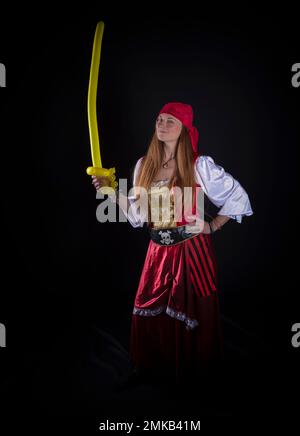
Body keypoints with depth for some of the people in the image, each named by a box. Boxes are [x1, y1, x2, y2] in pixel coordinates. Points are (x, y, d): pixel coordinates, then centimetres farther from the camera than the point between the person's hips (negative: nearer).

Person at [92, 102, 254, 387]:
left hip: (192, 251, -4)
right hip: (159, 251, 4)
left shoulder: (199, 165, -9)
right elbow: (137, 214, 7)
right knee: (150, 314, 11)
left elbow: (238, 197, -1)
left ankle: (190, 368, 34)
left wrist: (212, 227, -4)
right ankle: (154, 367, 35)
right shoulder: (144, 165, 5)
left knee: (190, 315, 9)